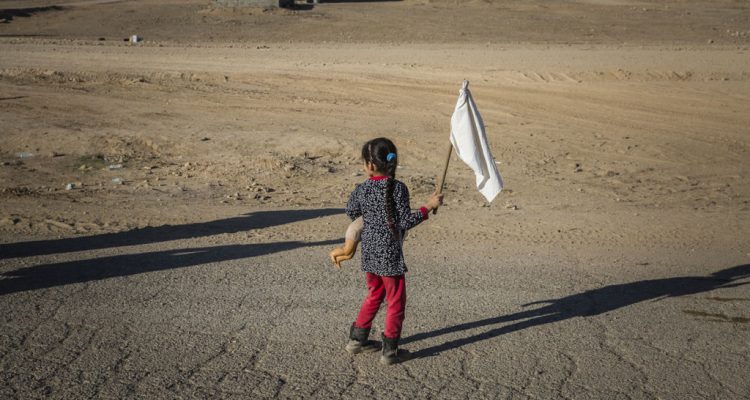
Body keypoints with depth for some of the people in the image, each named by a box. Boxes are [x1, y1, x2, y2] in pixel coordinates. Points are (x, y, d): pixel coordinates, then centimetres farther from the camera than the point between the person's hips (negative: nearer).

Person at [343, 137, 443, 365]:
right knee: (395, 302, 8)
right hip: (390, 256, -5)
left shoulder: (361, 190, -3)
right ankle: (390, 351, 13)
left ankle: (356, 340, 31)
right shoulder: (398, 188, -16)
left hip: (369, 254, 5)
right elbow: (405, 222, -18)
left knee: (374, 296, 24)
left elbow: (351, 213, 12)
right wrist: (428, 207, -10)